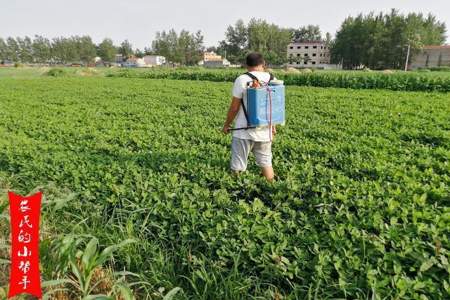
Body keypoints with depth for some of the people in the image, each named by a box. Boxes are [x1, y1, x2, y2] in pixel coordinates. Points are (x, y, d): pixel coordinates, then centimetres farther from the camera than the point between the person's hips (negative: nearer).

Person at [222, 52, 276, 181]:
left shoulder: (242, 80, -10)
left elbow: (234, 107, -9)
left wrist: (227, 124, 5)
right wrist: (273, 125, 21)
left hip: (244, 131, -5)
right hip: (265, 131, 5)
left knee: (237, 167, 5)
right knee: (266, 162, 18)